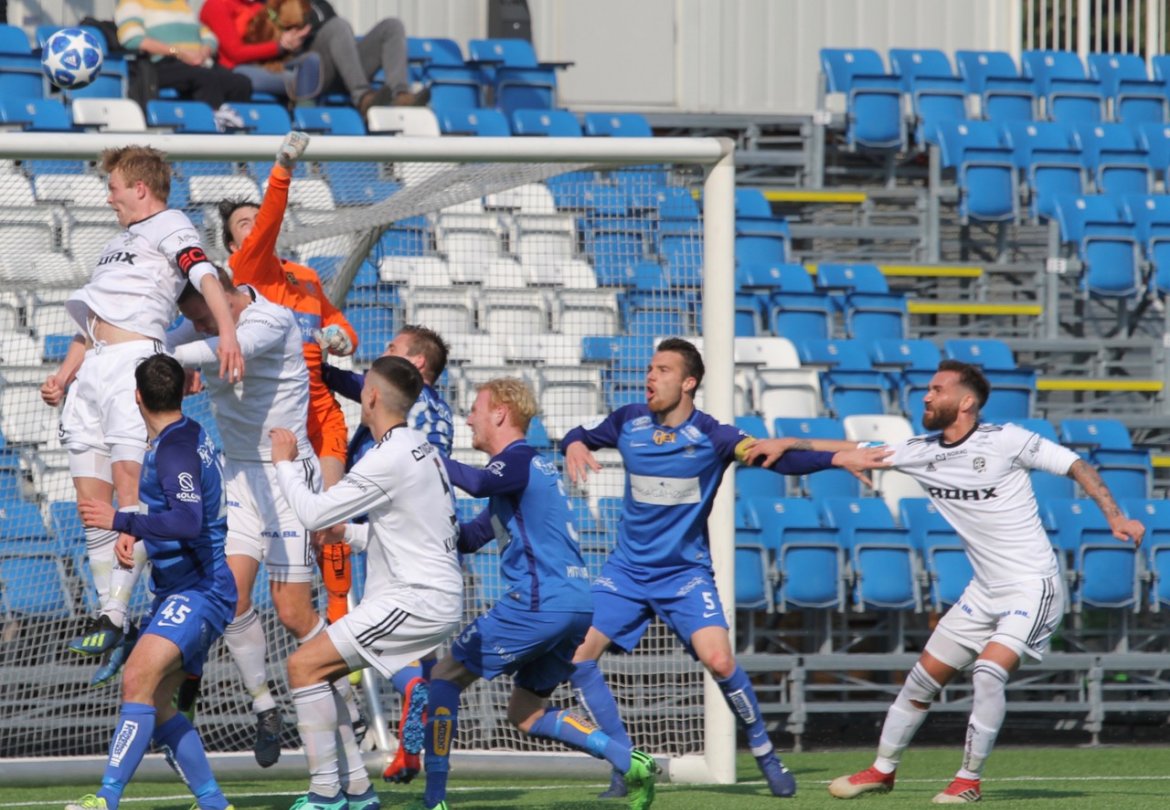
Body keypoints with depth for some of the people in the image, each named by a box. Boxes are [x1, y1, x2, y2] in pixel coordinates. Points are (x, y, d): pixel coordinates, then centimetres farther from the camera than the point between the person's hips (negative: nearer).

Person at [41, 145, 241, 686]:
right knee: (92, 505, 3)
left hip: (135, 357, -9)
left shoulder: (169, 226, 4)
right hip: (91, 371, 9)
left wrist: (227, 331, -34)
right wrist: (62, 377, 17)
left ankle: (115, 620, -24)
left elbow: (205, 276, -15)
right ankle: (108, 616, 5)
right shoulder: (119, 242, 30)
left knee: (128, 487, -19)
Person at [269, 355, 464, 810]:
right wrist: (350, 535, 22)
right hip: (435, 595, 10)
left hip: (417, 599, -10)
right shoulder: (422, 449, 14)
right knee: (318, 671, 14)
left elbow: (313, 514, -13)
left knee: (304, 666, -11)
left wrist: (284, 464, 2)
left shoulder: (389, 459, -16)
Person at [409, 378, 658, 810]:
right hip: (576, 602, 10)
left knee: (445, 676, 1)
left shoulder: (519, 460, -6)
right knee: (526, 713, 19)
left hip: (538, 603, -10)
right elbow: (470, 538, 27)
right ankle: (631, 762, 3)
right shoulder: (528, 464, 24)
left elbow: (479, 482, -31)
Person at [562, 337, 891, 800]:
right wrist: (573, 445, -10)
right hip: (627, 570, 4)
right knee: (577, 654, -10)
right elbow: (583, 436, 15)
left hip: (684, 573, -4)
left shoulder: (710, 436, -13)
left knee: (719, 661, -22)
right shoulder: (629, 423, -2)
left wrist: (837, 458, -37)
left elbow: (777, 455, -22)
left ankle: (766, 756, 1)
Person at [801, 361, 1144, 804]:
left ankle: (969, 780, -9)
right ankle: (882, 771, 24)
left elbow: (1073, 464, -7)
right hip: (984, 593, 7)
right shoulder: (922, 452, 2)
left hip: (1033, 588, -7)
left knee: (988, 672, -23)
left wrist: (1114, 516, -14)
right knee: (923, 678, 9)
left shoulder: (1005, 441, -14)